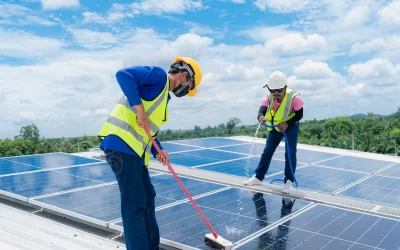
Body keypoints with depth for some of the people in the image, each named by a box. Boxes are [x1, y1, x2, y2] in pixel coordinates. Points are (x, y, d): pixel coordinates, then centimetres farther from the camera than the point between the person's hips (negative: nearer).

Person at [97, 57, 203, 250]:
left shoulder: (164, 95, 23)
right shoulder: (159, 75, -4)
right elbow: (123, 75, -19)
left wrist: (157, 151, 7)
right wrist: (139, 108, -22)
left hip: (134, 149, 10)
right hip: (122, 143, -10)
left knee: (147, 198, 18)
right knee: (135, 204, -8)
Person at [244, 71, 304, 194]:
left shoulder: (294, 97, -31)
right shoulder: (268, 97, -25)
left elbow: (299, 115, -22)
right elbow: (261, 111, -38)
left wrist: (287, 124, -36)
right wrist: (261, 117, -63)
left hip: (291, 126, -3)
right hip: (275, 126, 3)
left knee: (290, 153, -7)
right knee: (267, 151, 7)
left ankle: (288, 181, 6)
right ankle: (258, 177, 17)